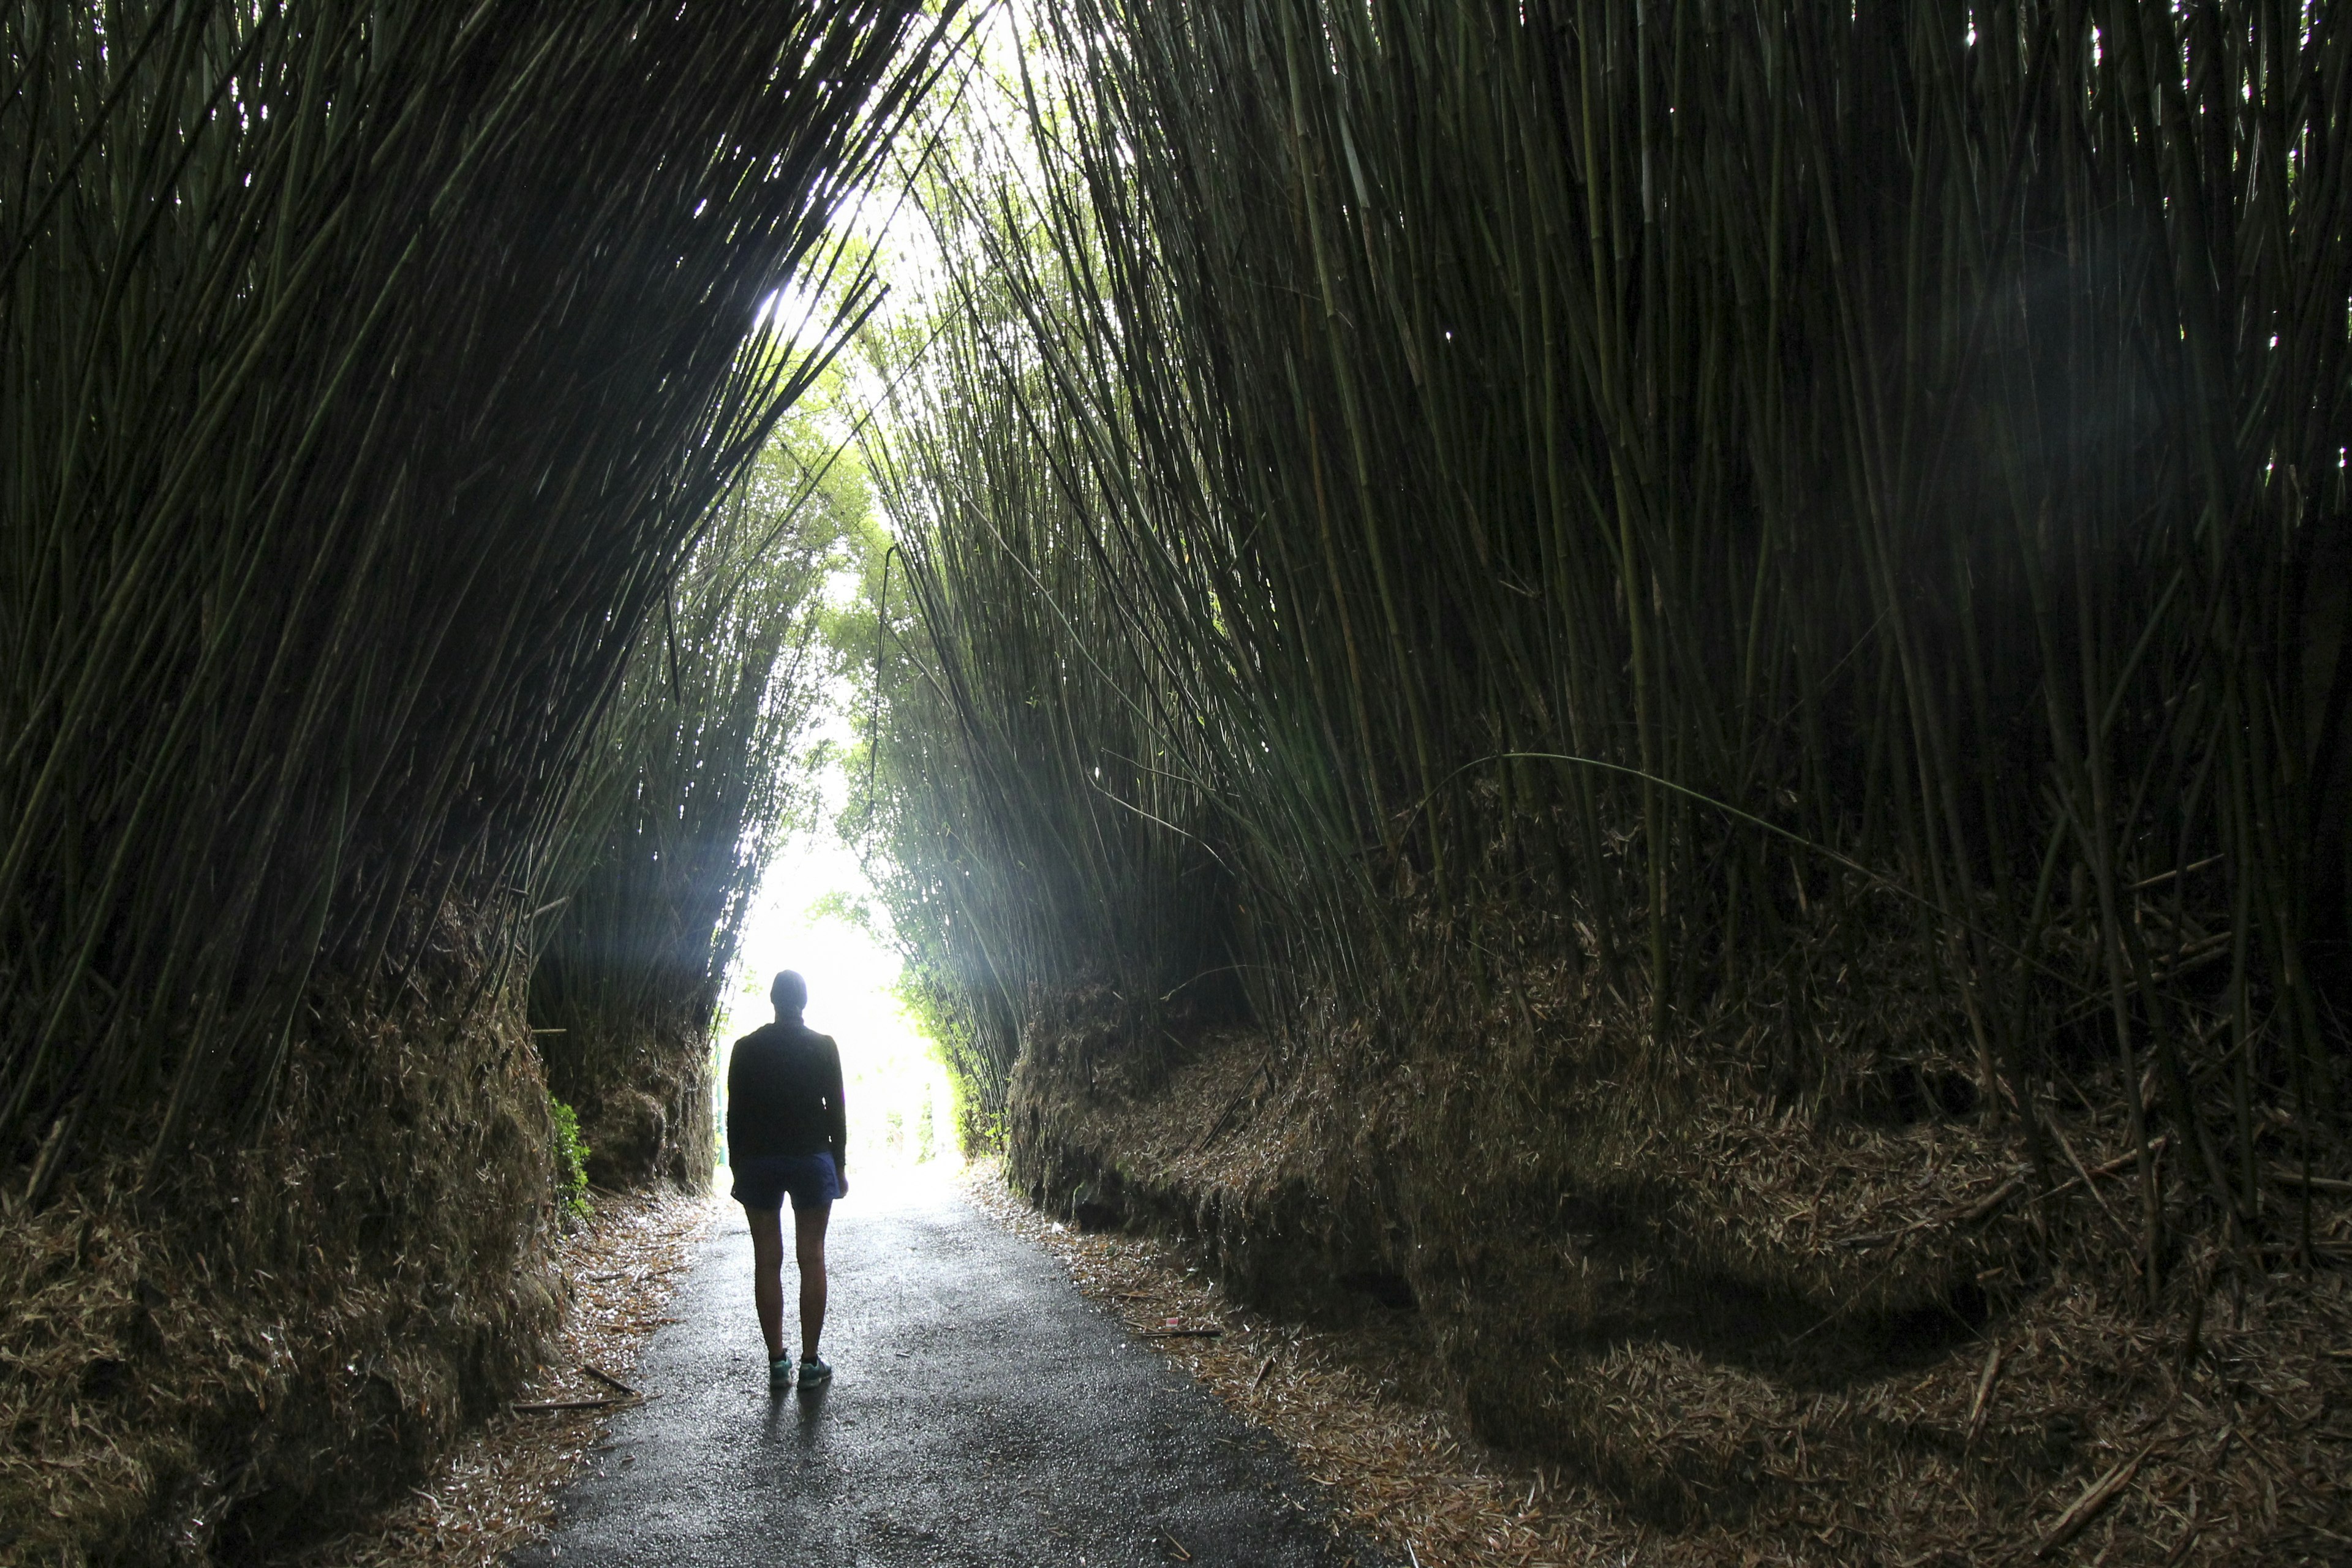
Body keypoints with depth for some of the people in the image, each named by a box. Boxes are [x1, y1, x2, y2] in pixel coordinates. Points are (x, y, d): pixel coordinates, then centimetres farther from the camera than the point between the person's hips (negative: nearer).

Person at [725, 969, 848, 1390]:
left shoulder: (746, 1048, 0)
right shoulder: (823, 1047, -3)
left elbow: (735, 1114, 1)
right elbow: (836, 1110, -1)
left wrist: (738, 1167, 9)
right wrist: (840, 1166, 7)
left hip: (758, 1161, 1)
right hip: (812, 1158, -1)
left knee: (767, 1260, 6)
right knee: (811, 1259, 4)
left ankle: (778, 1361, 6)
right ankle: (810, 1362, 4)